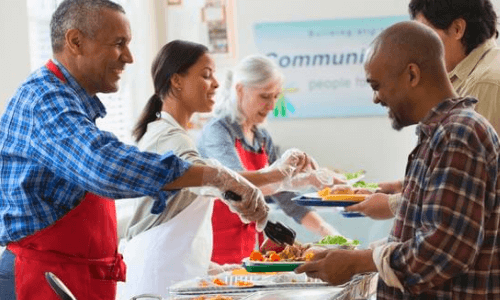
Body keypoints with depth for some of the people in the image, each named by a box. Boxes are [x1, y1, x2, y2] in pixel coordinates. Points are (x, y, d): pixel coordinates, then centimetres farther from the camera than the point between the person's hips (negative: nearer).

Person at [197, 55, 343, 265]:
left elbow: (285, 197, 15)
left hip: (249, 251, 6)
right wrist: (302, 178, -34)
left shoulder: (262, 138, 12)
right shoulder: (216, 132, -11)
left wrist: (326, 231, 3)